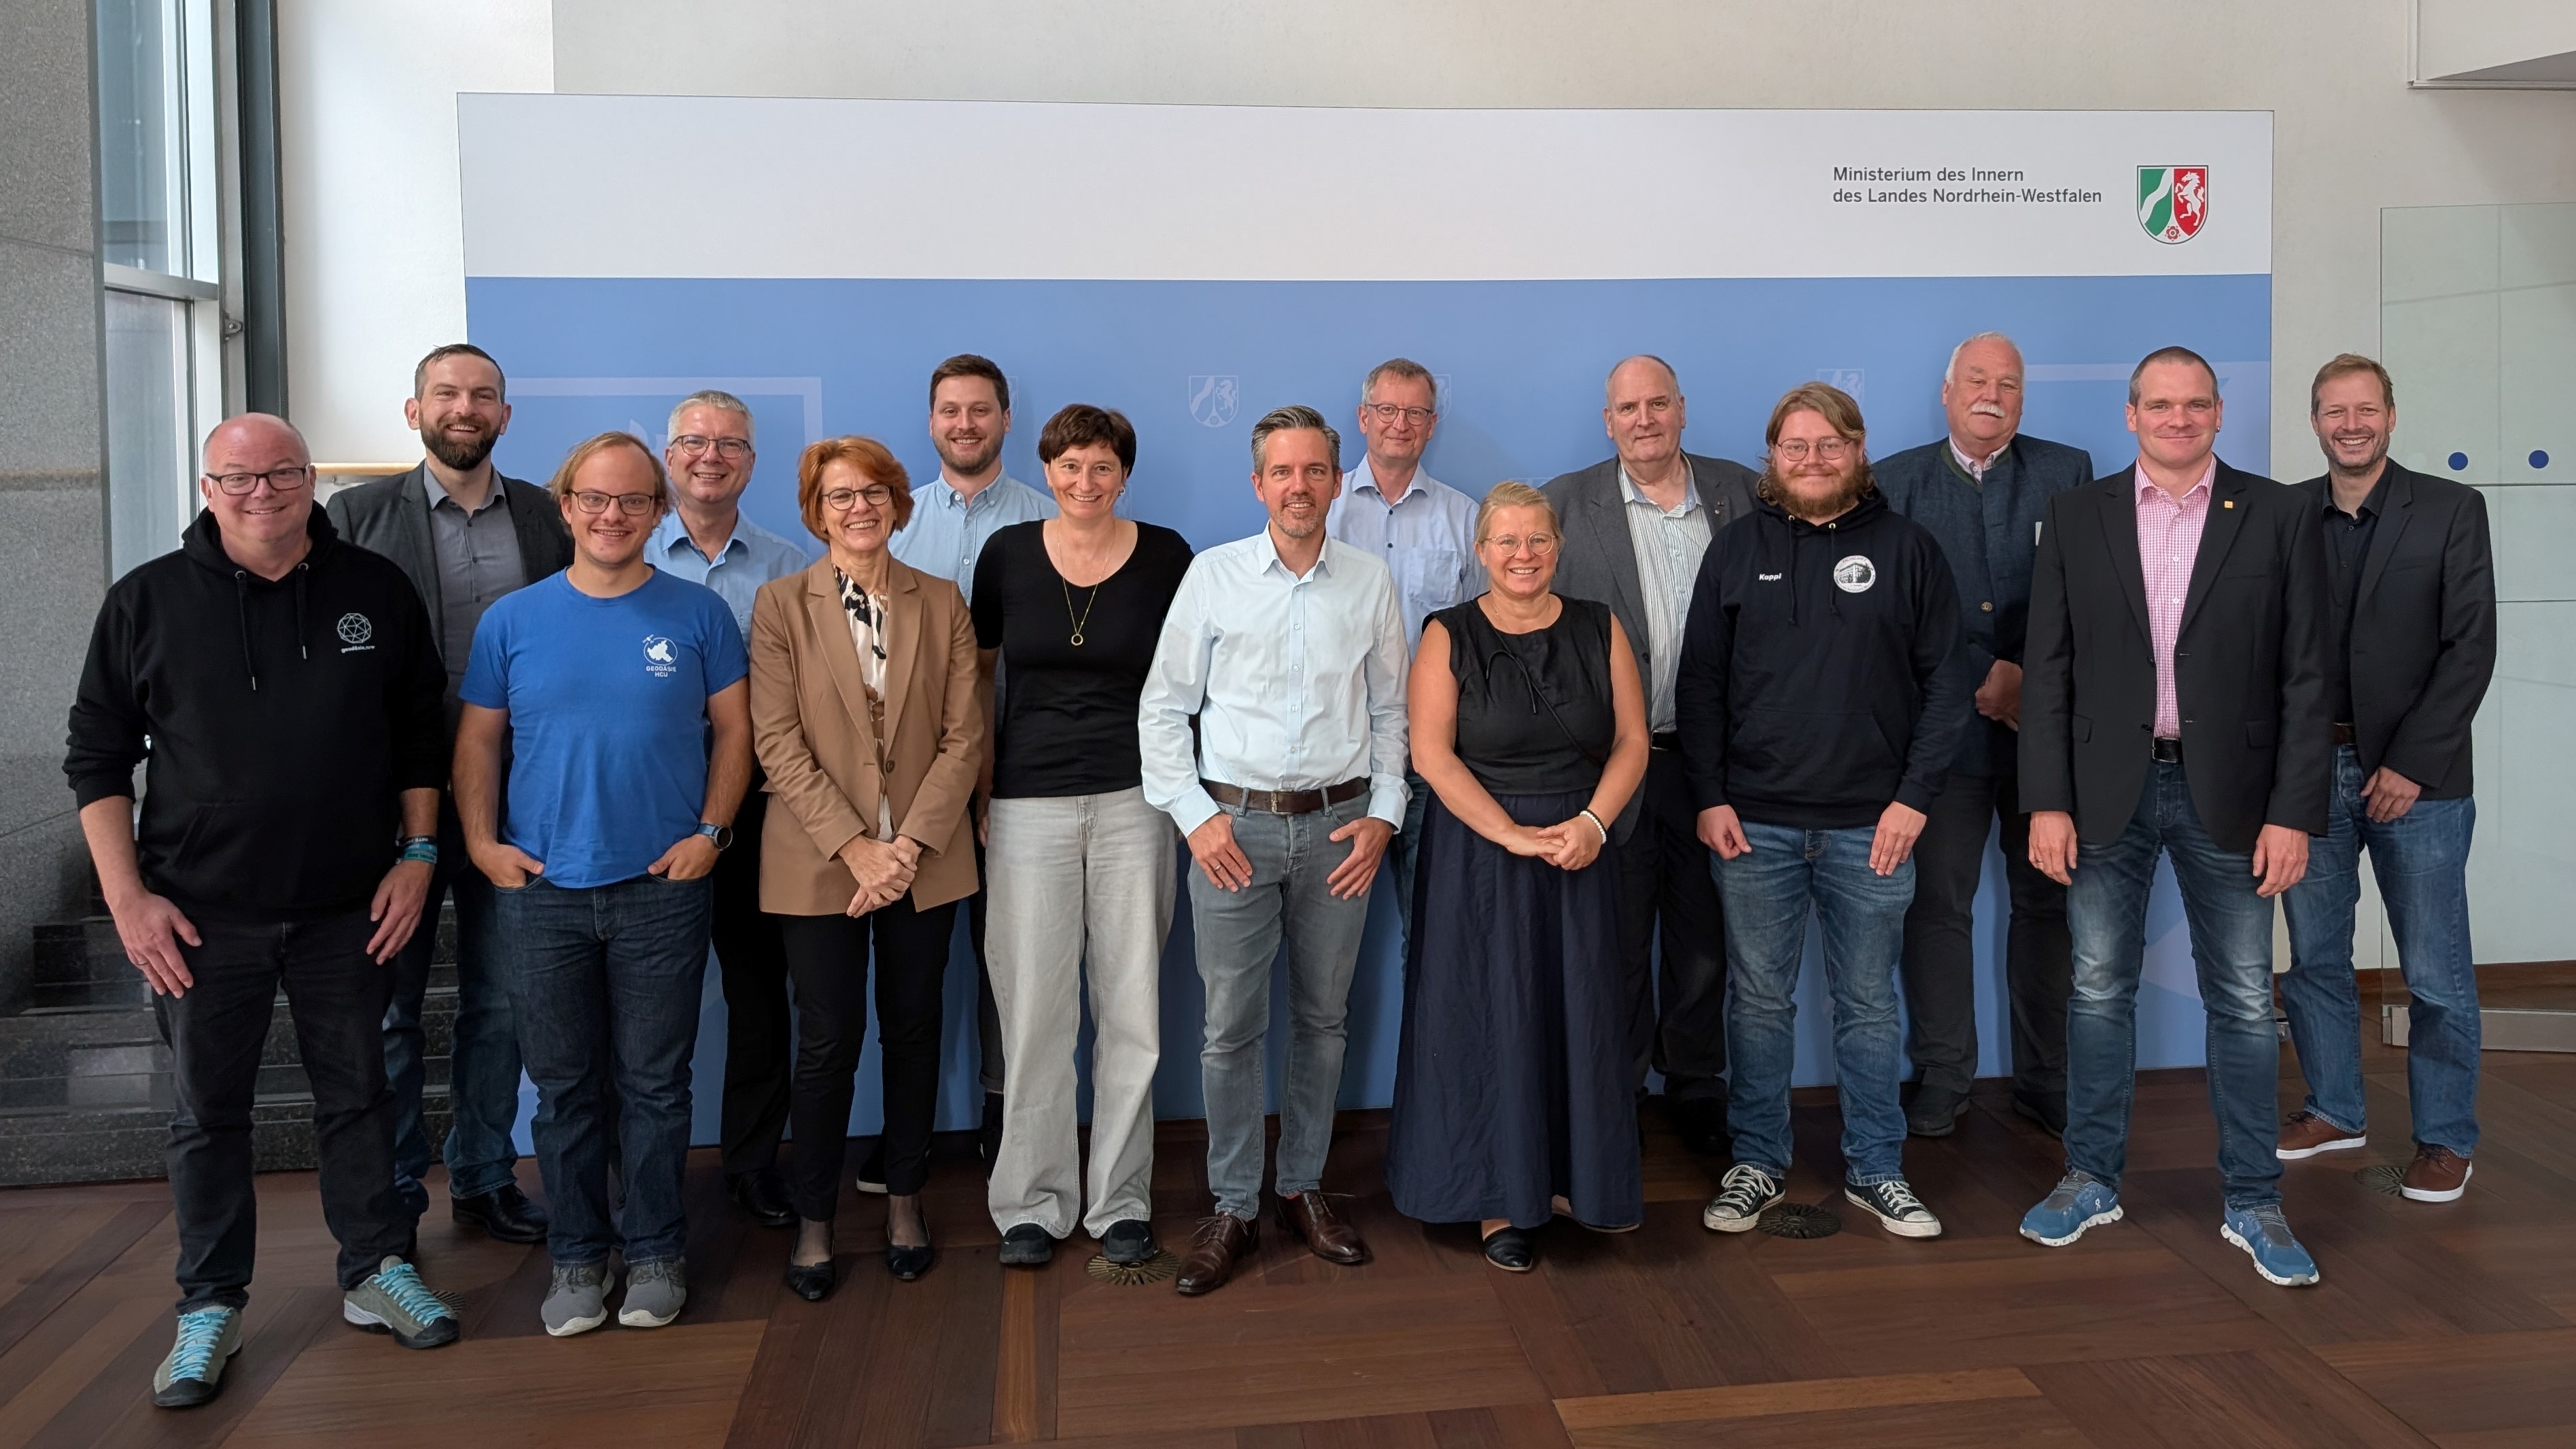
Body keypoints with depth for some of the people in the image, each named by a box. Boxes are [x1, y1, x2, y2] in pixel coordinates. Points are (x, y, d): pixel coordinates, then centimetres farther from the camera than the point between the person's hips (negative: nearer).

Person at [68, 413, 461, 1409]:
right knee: (207, 1111, 9)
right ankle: (211, 1307, 23)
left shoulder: (376, 592, 1)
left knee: (358, 1094, 12)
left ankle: (377, 1272, 26)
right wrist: (127, 894, -5)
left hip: (347, 909, 1)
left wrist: (418, 854, 1)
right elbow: (98, 755, 2)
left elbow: (420, 734, 8)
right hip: (202, 914, 0)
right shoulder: (148, 602, -2)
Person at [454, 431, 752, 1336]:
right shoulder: (512, 620, 5)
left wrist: (711, 830, -6)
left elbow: (733, 728, 4)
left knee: (654, 1083, 7)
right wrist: (481, 842, -2)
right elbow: (478, 740, 9)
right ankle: (577, 1257, 24)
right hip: (541, 889, 2)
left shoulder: (697, 614, 1)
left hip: (663, 887, -1)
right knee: (565, 1086, 10)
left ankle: (654, 1253, 21)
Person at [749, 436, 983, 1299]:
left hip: (925, 859, 2)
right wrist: (855, 848, -15)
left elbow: (964, 737, 0)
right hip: (820, 864, -2)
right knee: (829, 1042, 2)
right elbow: (779, 744, -7)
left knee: (913, 1031, 11)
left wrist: (907, 846, -11)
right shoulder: (782, 605, 0)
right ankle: (813, 1220, 18)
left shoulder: (942, 603, 5)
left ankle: (904, 1201, 27)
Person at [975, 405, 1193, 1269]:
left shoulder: (1165, 557, 2)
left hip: (1134, 801, 0)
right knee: (1033, 1009, 3)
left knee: (1133, 1009, 4)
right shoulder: (1008, 554, 4)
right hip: (1030, 806, 0)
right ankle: (1032, 1204, 17)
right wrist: (981, 778, 7)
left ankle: (1121, 1201, 17)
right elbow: (980, 672, 13)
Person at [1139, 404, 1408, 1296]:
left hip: (1338, 824, 2)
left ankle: (1305, 1188, 26)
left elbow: (1390, 711, 11)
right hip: (1235, 822, -2)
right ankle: (1233, 1208, 13)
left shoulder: (1370, 583, 5)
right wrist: (1194, 814, -5)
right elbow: (1163, 707, 3)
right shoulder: (1213, 575, 0)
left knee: (1323, 1016, 11)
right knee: (1232, 1026, 1)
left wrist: (1383, 814, 1)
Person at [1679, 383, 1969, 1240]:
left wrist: (1914, 796, -6)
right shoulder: (1738, 551, 6)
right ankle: (1757, 1163, 21)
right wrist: (1710, 798, -2)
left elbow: (1945, 681, 2)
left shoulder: (1907, 549, 4)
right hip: (1754, 821, 1)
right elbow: (1700, 682, 6)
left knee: (1868, 1003, 9)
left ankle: (1875, 1170, 22)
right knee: (1759, 998, 8)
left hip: (1871, 825, 0)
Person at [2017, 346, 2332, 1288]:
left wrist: (2294, 812, -8)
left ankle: (2251, 1202, 20)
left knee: (2243, 1004, 7)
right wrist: (2047, 802, -5)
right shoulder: (2076, 518, 3)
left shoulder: (2278, 517, 0)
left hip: (2226, 793, -1)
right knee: (2100, 990, 10)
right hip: (2108, 792, 1)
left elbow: (2306, 677, -2)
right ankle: (2092, 1179, 24)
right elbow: (2048, 671, 2)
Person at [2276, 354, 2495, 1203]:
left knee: (2436, 972, 3)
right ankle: (2334, 1110, 28)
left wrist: (2411, 766, -12)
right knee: (2314, 956, 11)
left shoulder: (2451, 510, -1)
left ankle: (2446, 1139, 18)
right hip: (2310, 771, 3)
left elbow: (2470, 648, -6)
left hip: (2416, 775, -2)